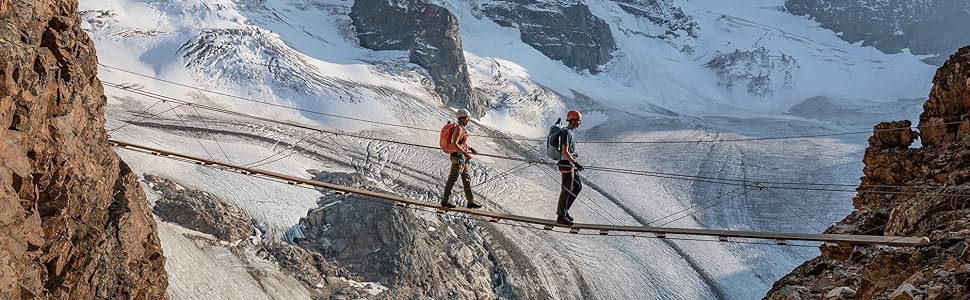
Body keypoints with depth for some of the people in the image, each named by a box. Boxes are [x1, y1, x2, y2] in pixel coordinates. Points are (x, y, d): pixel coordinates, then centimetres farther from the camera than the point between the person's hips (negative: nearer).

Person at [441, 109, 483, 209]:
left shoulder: (462, 129, 12)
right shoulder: (458, 129, -17)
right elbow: (454, 144, -25)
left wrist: (470, 149, 14)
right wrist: (465, 153, -24)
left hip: (463, 159, 10)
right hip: (458, 157, -10)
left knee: (467, 179, 11)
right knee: (452, 179, 0)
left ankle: (470, 202, 15)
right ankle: (445, 201, 10)